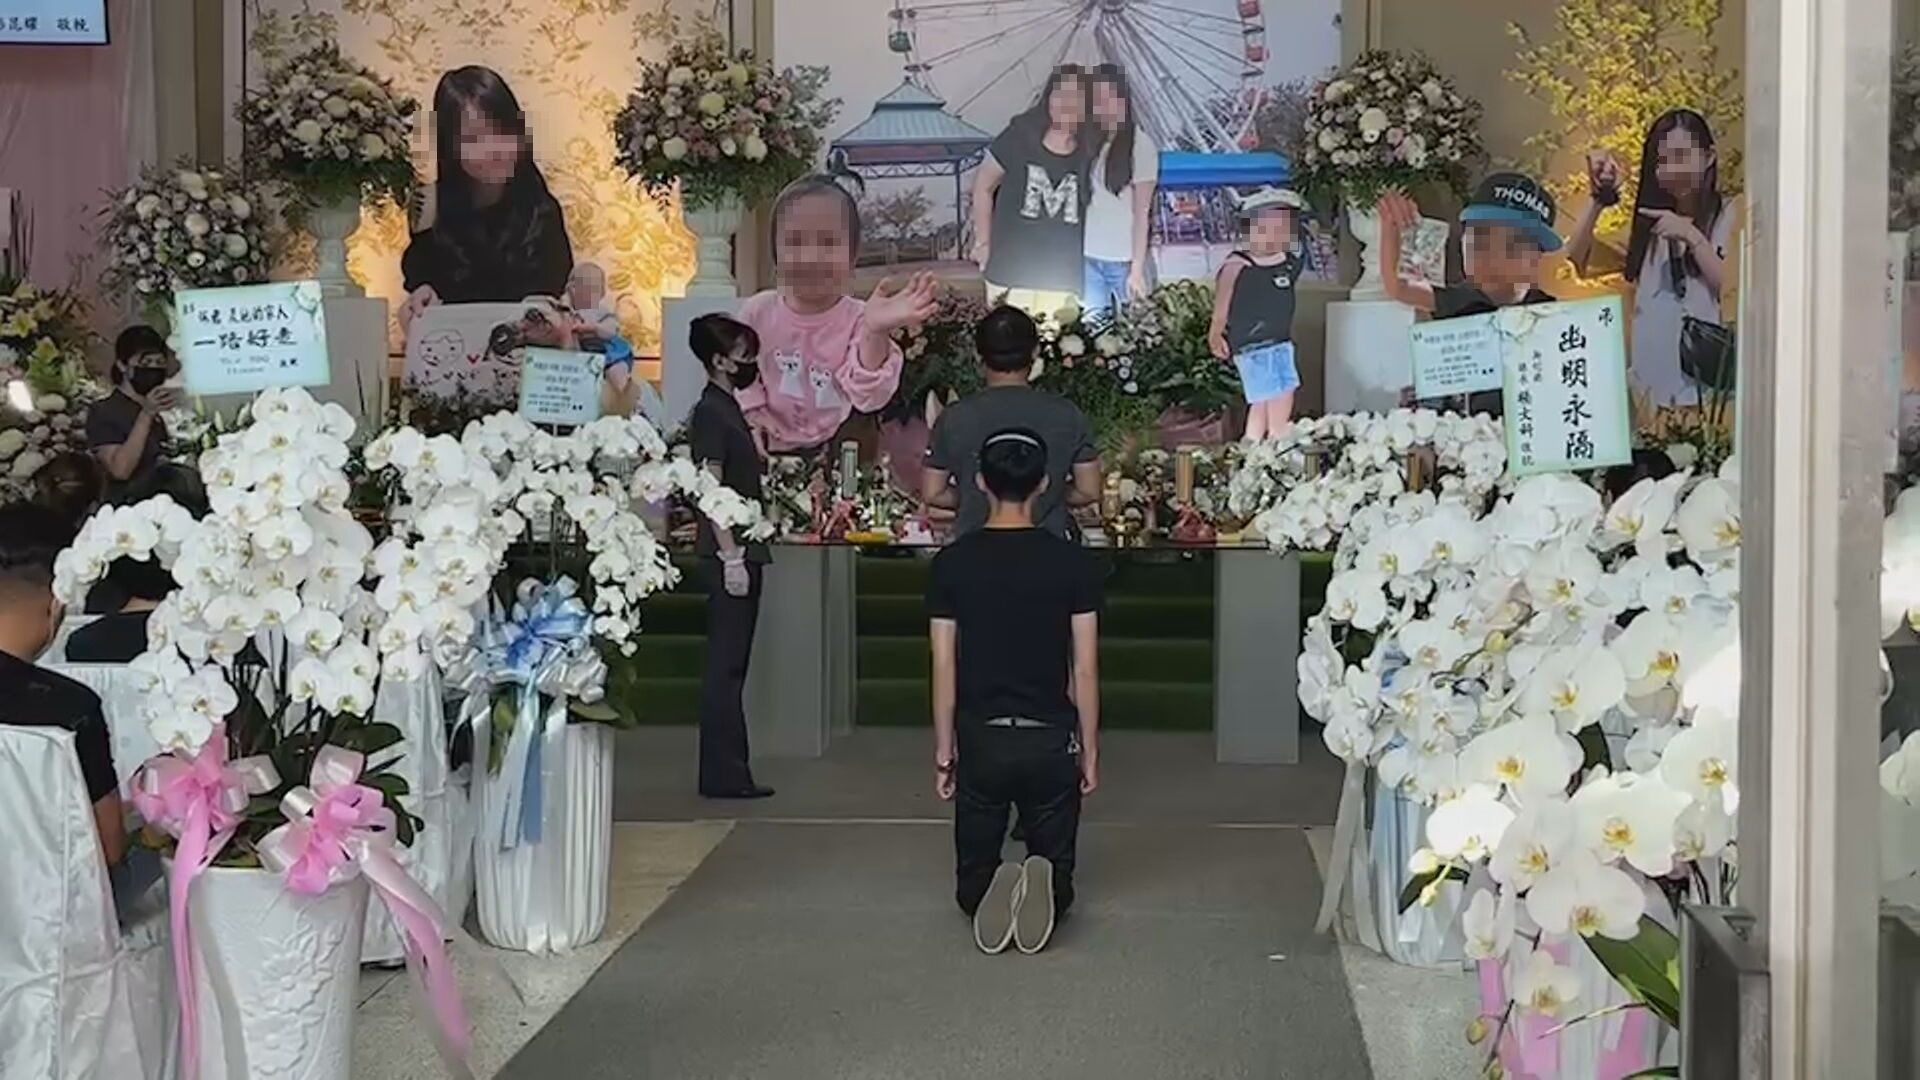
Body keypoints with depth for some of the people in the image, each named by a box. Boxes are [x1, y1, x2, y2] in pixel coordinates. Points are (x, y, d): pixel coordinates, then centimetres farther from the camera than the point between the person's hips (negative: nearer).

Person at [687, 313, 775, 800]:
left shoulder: (728, 408, 18)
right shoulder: (710, 411, -12)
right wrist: (731, 557, -21)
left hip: (742, 550, 10)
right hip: (729, 553, -10)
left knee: (731, 665, 11)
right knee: (726, 666, -7)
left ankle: (726, 773, 16)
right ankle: (724, 775, -4)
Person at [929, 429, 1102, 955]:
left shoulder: (952, 563, -3)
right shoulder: (1072, 562, -4)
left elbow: (944, 667, -1)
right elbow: (1084, 668, -3)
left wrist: (943, 753, 8)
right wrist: (1090, 750, 7)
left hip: (980, 739, 0)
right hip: (1051, 739, 0)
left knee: (973, 877, 15)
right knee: (1056, 871, 14)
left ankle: (987, 895, -19)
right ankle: (1046, 889, -21)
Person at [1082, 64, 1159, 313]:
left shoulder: (1140, 145, -5)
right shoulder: (1088, 142, 7)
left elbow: (1142, 213, -6)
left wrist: (1137, 269, -10)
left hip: (1124, 260, -3)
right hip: (1086, 257, 3)